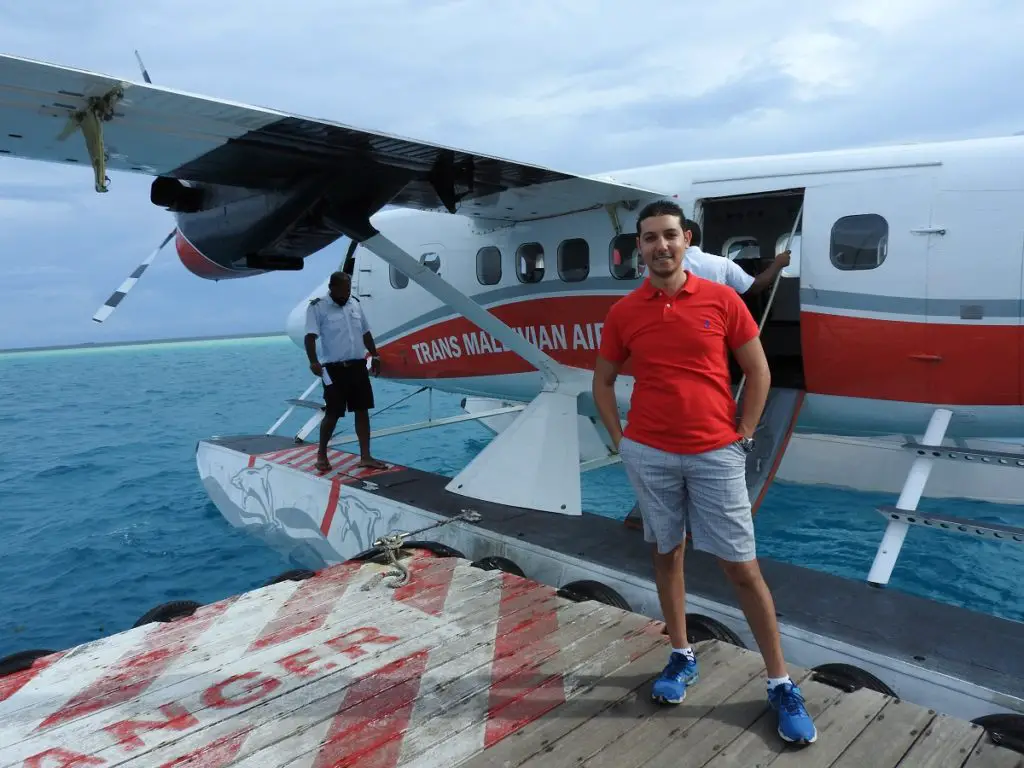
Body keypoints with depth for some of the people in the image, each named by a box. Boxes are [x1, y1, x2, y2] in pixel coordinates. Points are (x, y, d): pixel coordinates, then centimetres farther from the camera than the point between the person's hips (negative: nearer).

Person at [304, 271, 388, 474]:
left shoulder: (354, 304, 12)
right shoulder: (318, 307, -7)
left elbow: (365, 332, 20)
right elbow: (310, 336, -17)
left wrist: (375, 356, 17)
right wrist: (313, 362, -30)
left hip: (358, 366, 6)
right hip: (335, 369, -5)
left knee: (362, 410, 5)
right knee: (332, 414, 0)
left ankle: (365, 457, 12)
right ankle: (322, 454, 21)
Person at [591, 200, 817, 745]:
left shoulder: (722, 300, -2)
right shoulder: (622, 313, 0)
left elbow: (758, 373, 4)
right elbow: (603, 381, 11)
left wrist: (742, 437, -1)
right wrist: (620, 441, 4)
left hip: (716, 454, -1)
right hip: (649, 454, 2)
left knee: (742, 568, 3)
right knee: (666, 555, 14)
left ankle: (780, 684, 19)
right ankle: (681, 656, 33)